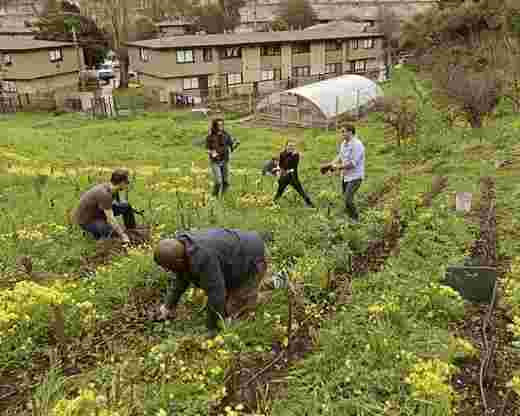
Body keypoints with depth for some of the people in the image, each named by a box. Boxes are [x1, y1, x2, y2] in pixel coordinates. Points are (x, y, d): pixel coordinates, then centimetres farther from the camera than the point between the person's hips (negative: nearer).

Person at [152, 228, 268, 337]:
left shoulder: (202, 257, -36)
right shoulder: (182, 248, -9)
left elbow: (215, 293, -32)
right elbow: (181, 279, 7)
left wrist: (212, 328, -23)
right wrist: (168, 306, 8)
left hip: (251, 260, -9)